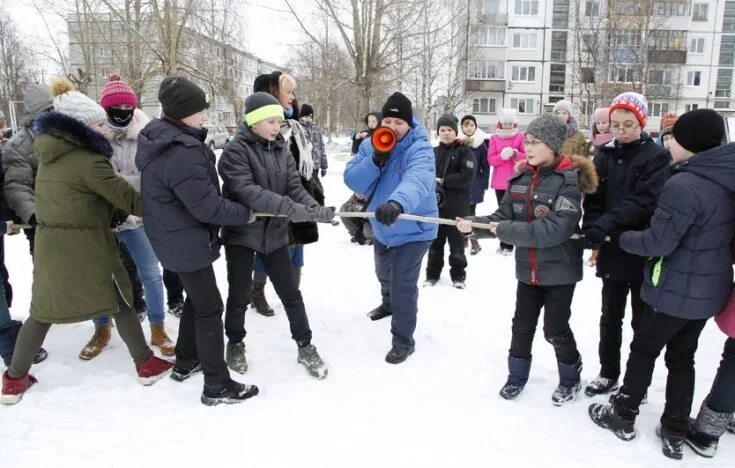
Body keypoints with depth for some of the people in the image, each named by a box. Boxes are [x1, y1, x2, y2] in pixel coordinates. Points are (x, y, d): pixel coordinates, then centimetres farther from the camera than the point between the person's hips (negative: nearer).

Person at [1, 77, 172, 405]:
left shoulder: (49, 154, 8)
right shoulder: (89, 161, -17)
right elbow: (128, 199, -15)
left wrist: (108, 215, 12)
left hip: (49, 245, 7)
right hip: (85, 247, -7)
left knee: (43, 310, 16)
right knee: (120, 302, 9)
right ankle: (146, 365, 19)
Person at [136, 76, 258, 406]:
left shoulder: (156, 140, 5)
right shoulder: (181, 154, -29)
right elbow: (208, 206, -26)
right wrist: (245, 214, -11)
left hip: (173, 236, 10)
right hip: (187, 241, -10)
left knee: (195, 299, 24)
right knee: (210, 308, 0)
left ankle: (185, 363, 39)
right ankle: (217, 386, 10)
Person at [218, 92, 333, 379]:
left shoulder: (281, 151, 5)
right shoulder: (236, 150, -12)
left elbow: (295, 188, -2)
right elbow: (246, 190, -25)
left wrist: (317, 209, -22)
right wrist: (288, 207, -35)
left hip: (274, 233, 4)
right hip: (241, 233, -4)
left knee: (291, 293, 9)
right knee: (240, 296, 9)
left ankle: (305, 347, 24)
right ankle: (236, 344, 34)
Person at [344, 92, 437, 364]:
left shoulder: (419, 149, -25)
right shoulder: (370, 146, -6)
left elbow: (418, 180, -47)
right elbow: (352, 181, -13)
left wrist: (397, 203, -67)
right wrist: (375, 161, -30)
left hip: (414, 229, -7)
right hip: (382, 227, 7)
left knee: (404, 284, -11)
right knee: (384, 274, 28)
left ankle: (403, 341, 8)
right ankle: (389, 303, 60)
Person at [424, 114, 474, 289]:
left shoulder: (465, 151, -4)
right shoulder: (433, 152, 9)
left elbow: (467, 176, -15)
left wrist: (442, 180, -15)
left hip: (457, 207, -3)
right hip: (435, 204, 4)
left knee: (457, 242, 7)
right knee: (435, 242, 13)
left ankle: (458, 275, 22)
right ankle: (432, 274, 26)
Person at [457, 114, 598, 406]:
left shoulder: (569, 180, -17)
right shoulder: (521, 177, 2)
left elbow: (555, 229, -27)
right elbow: (504, 218, 1)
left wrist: (505, 230, -27)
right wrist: (474, 224, -17)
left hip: (559, 270, -5)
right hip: (527, 268, 5)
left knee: (555, 329, 7)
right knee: (522, 325, 15)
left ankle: (571, 378, 33)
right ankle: (517, 375, 34)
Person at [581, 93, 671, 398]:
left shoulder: (656, 157, -7)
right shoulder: (604, 155, 5)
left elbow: (643, 201, -20)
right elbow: (593, 199, 1)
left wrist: (606, 224, -29)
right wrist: (592, 229, -17)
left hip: (642, 252, -4)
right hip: (611, 250, 4)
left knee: (642, 320, 10)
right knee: (610, 317, 15)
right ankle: (608, 374, 31)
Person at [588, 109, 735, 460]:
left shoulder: (683, 185, -26)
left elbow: (659, 241, -22)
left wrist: (622, 238, -6)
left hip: (675, 290, -7)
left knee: (644, 350, 11)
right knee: (682, 358, 18)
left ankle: (623, 416, 28)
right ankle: (674, 434, 28)